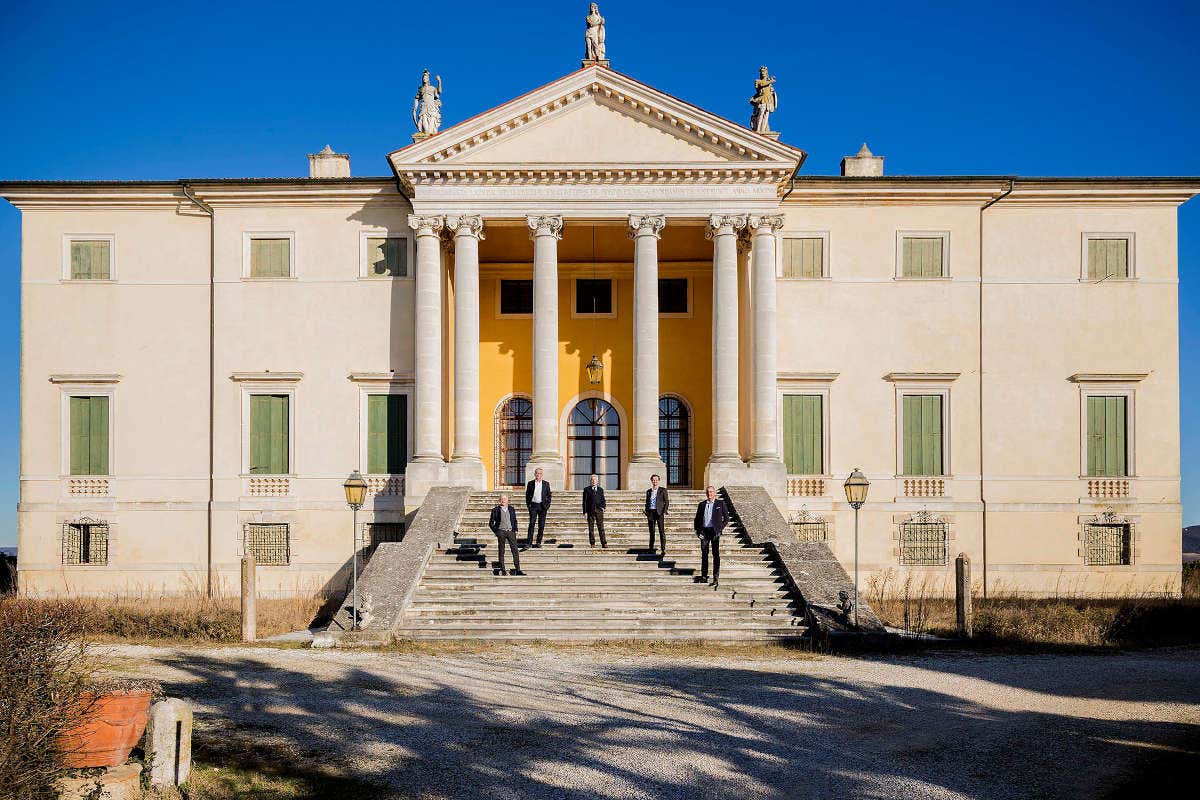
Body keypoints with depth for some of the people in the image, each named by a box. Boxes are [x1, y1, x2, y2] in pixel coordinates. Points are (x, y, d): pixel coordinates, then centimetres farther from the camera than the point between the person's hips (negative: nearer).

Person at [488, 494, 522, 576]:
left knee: (515, 550, -5)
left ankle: (518, 570, -2)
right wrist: (496, 532, 0)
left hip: (510, 532, 2)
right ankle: (503, 570, 6)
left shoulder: (512, 509, 11)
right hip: (501, 532, -2)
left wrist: (515, 530, 9)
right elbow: (491, 523, 7)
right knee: (501, 552, 1)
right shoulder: (496, 510, 3)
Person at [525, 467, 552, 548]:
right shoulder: (530, 483, 6)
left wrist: (547, 505, -1)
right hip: (533, 505, -1)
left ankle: (539, 542, 10)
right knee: (531, 523, -7)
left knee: (541, 525, 2)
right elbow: (527, 495, 10)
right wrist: (528, 504, 0)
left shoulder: (546, 484, 7)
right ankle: (529, 542, -8)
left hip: (542, 506, 1)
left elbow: (549, 495, 8)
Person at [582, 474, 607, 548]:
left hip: (599, 510, 1)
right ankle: (592, 544, 7)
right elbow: (585, 501, 3)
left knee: (601, 527, -3)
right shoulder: (586, 489, 7)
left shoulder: (600, 489, 13)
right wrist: (585, 512, -3)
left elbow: (603, 499, 16)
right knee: (591, 528, 1)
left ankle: (604, 543, -3)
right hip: (590, 511, -1)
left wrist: (604, 505, -6)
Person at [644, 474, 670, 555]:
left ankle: (663, 550, -6)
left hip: (659, 512, -3)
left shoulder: (663, 490, 4)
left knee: (662, 531, -6)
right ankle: (651, 549, 13)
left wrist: (664, 512, -9)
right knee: (651, 532, 7)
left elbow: (666, 502, 1)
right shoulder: (648, 491, 15)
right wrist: (646, 514, 9)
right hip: (650, 512, 4)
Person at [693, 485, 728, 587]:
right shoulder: (702, 504, 13)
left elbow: (726, 518, 6)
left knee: (716, 555, -4)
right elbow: (697, 518, 16)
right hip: (704, 531, 3)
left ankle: (716, 578, -3)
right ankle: (704, 576, 15)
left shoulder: (720, 503, 5)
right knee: (704, 554, 7)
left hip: (714, 531, -3)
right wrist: (698, 530, 3)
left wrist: (721, 528, -4)